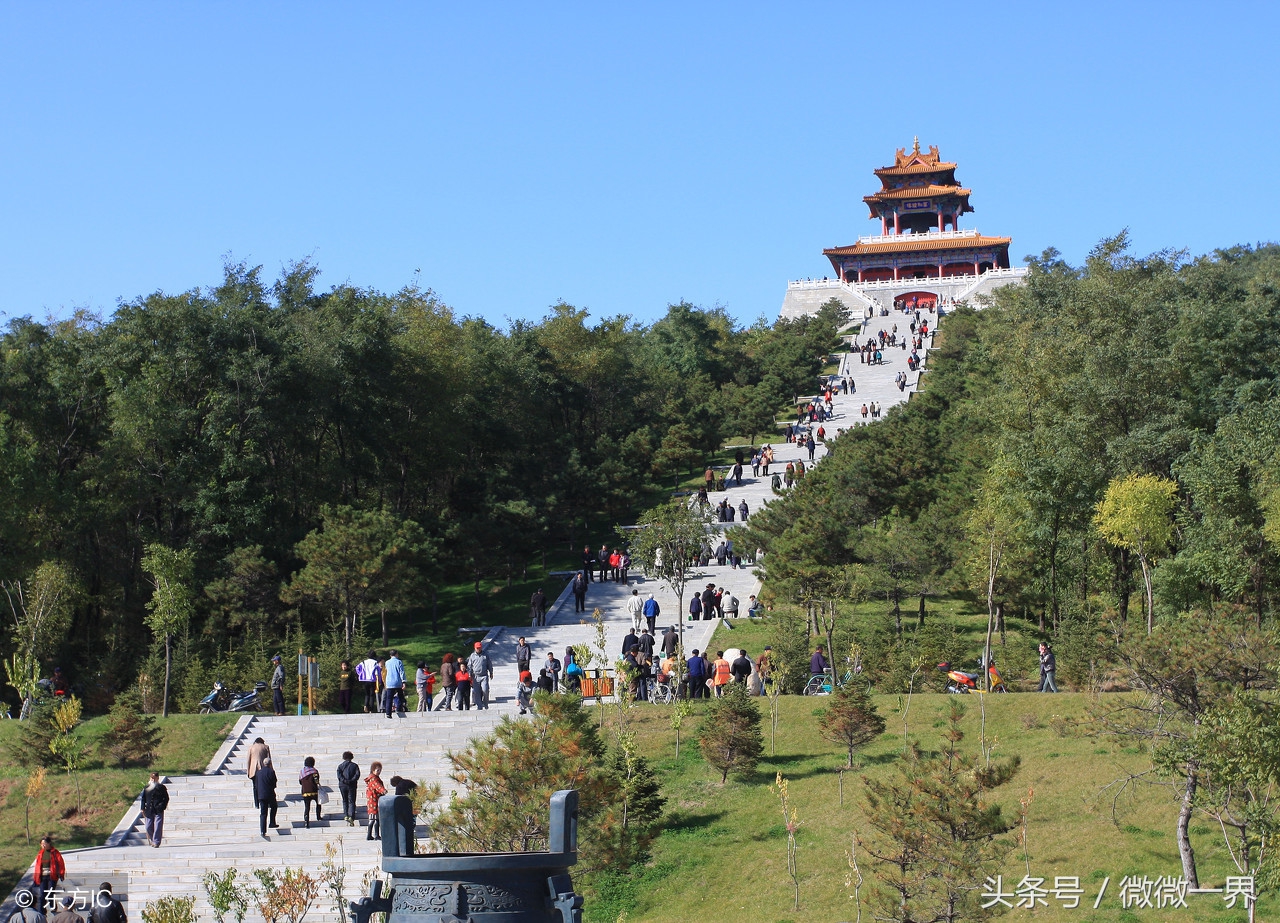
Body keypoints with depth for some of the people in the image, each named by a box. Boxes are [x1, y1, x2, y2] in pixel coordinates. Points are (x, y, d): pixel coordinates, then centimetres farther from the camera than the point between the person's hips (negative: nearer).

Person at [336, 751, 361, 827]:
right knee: (351, 801, 0)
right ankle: (351, 817, -14)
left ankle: (346, 815, 6)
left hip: (343, 786, 1)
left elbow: (339, 774, -10)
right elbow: (357, 774, -10)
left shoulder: (340, 766, 6)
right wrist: (352, 780, -12)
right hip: (352, 786, -1)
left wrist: (344, 780, -15)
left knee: (345, 801, 17)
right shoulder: (354, 765, 4)